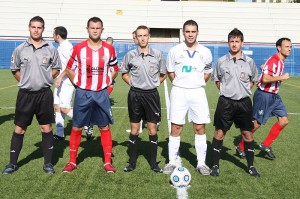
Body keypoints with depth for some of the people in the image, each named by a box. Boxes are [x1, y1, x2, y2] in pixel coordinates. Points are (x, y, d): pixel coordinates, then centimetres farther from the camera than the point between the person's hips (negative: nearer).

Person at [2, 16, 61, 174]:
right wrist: (25, 81, 7)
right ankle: (12, 163, 18)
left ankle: (48, 163, 15)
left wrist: (44, 79, 3)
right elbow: (14, 69, 14)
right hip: (25, 94, 1)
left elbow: (56, 69, 12)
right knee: (19, 129, 6)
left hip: (44, 94, 0)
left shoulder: (51, 49, 1)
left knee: (46, 128, 4)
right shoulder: (20, 49, 2)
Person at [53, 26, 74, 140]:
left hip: (66, 82, -10)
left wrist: (60, 77, -22)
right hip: (60, 81, 10)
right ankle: (60, 134, 14)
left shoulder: (66, 46, -13)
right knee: (57, 106, 8)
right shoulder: (60, 47, 17)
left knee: (64, 108, -13)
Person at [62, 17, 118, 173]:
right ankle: (72, 162, 17)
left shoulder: (109, 49, 1)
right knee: (77, 127, 5)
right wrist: (78, 84, 2)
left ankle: (107, 162, 15)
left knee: (105, 127, 5)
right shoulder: (78, 49, -3)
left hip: (101, 94, 1)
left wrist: (107, 83, 7)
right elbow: (69, 69, 7)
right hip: (82, 93, -1)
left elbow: (114, 69, 15)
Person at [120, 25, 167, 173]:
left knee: (152, 129, 3)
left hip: (151, 94, 0)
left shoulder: (157, 54, 1)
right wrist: (132, 83, 3)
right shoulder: (130, 55, 1)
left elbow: (163, 74, 14)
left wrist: (154, 83, 3)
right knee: (134, 130, 6)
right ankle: (132, 162, 16)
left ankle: (153, 163, 14)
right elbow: (124, 73, 14)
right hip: (135, 94, 0)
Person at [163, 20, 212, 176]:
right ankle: (172, 162, 12)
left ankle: (201, 163, 12)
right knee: (175, 128, 1)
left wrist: (197, 84, 7)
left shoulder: (205, 52, 3)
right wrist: (179, 83, 6)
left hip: (197, 92, 1)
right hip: (178, 92, 0)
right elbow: (170, 71, 12)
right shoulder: (175, 51, 1)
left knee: (200, 128, 2)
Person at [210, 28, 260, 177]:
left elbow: (253, 80, 15)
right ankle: (215, 165, 12)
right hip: (225, 102, -1)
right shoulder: (221, 61, 0)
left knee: (247, 134, 8)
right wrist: (225, 90, 1)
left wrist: (245, 90, 2)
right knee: (219, 133, 1)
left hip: (244, 102, 1)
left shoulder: (249, 62, 2)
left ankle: (250, 166, 22)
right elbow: (217, 80, 13)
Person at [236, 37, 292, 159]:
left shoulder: (281, 61, 10)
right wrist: (281, 77, -21)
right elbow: (265, 79, -29)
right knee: (256, 124, -1)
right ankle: (241, 147, 16)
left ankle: (266, 145, 15)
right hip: (264, 95, -9)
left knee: (284, 121, 5)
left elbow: (264, 66, 25)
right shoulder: (273, 60, -20)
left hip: (274, 96, 9)